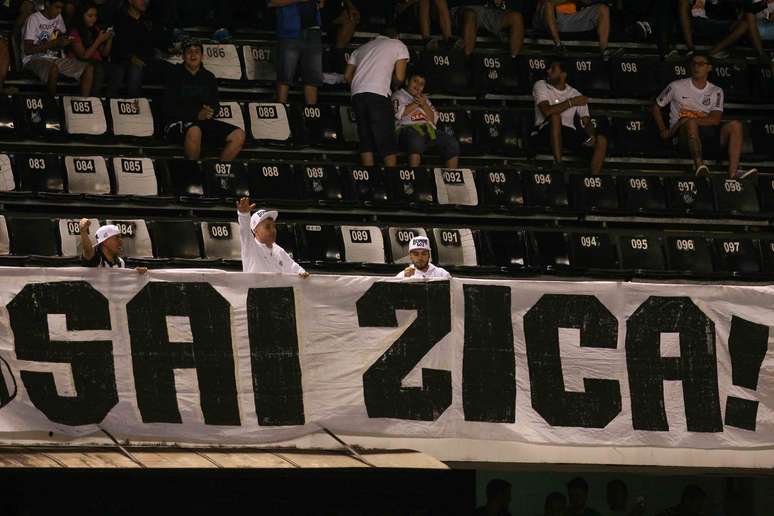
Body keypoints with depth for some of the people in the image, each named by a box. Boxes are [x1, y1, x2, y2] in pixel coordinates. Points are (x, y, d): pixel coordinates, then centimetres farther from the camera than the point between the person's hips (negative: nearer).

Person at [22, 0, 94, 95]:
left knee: (89, 69, -11)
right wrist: (52, 44, -23)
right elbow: (28, 50, -15)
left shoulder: (58, 18, 13)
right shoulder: (34, 19, -9)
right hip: (34, 59, -7)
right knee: (54, 69, -41)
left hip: (54, 60, 7)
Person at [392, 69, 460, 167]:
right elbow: (399, 114, -3)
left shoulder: (425, 99, 33)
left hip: (429, 130, 5)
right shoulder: (398, 96, 19)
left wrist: (424, 105, 4)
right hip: (408, 128, -5)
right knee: (416, 139, -42)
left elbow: (434, 120, 18)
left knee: (452, 143, -19)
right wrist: (415, 103, 3)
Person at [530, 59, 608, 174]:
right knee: (555, 116, -37)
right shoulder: (541, 86, 3)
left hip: (569, 133, 4)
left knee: (601, 140, -18)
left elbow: (587, 122, 8)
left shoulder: (575, 94, 12)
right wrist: (571, 102, -12)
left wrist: (591, 134, -15)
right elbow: (547, 111, -16)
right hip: (545, 133, -4)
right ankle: (558, 166, -37)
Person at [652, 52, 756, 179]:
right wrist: (663, 131, 3)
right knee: (691, 123, -38)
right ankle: (699, 164, -54)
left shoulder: (716, 92, 13)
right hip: (683, 135, -3)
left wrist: (685, 120, -13)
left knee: (735, 125, -22)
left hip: (706, 134, 3)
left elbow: (715, 120, -3)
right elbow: (656, 107, 18)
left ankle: (733, 171, -38)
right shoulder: (677, 86, 9)